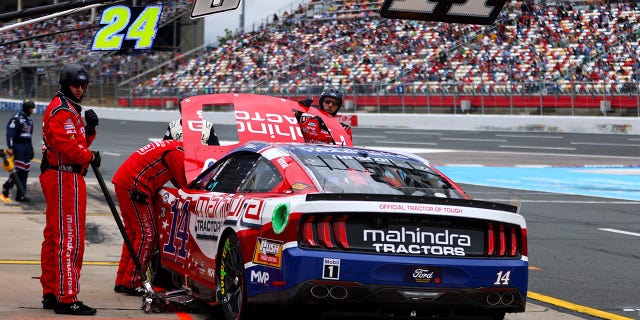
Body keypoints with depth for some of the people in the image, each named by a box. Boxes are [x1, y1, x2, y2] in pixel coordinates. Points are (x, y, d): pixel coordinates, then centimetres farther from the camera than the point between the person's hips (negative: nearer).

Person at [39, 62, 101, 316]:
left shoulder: (70, 109, 21)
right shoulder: (61, 110, -13)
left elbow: (78, 142, 21)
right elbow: (66, 146, -21)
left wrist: (89, 129, 3)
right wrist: (91, 156, -9)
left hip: (61, 178, 11)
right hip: (64, 178, -11)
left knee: (54, 237, 14)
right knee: (70, 238, -12)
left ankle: (51, 294, 22)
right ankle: (67, 299, -14)